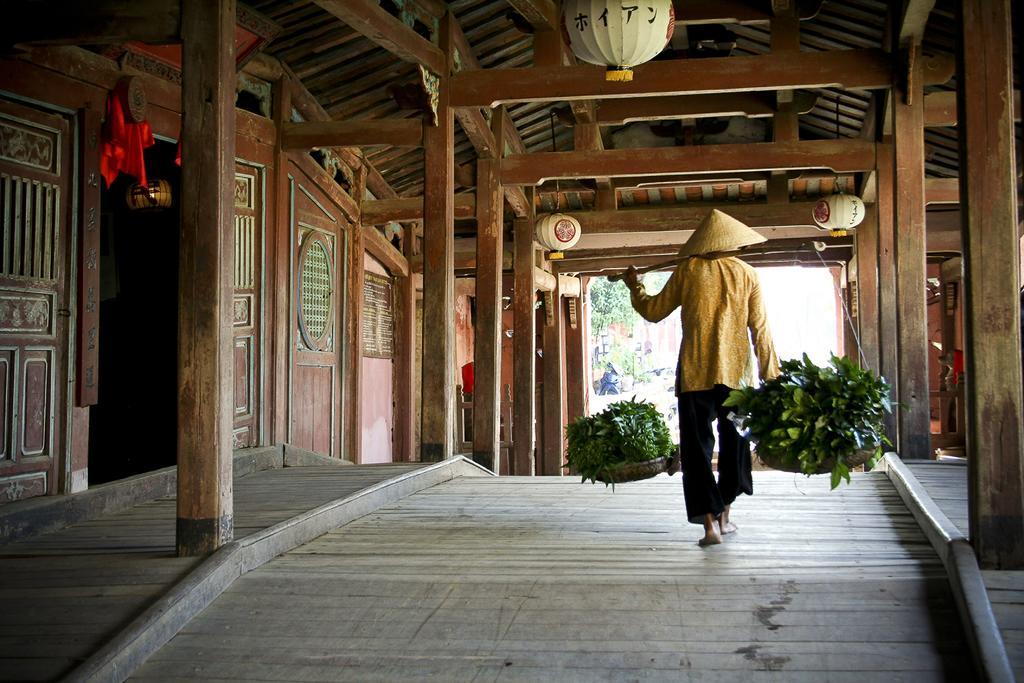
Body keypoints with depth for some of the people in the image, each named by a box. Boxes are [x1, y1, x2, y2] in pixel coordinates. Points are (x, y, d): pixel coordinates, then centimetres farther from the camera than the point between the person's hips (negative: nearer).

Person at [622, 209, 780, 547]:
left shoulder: (687, 270, 1)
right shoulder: (746, 274, 3)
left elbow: (654, 311, 9)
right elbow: (760, 329, 1)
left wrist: (635, 288, 27)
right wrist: (770, 376, 6)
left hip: (695, 373, -1)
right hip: (736, 371, 2)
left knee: (697, 447, 1)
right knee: (734, 442, 18)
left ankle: (710, 523, -7)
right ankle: (723, 516, 24)